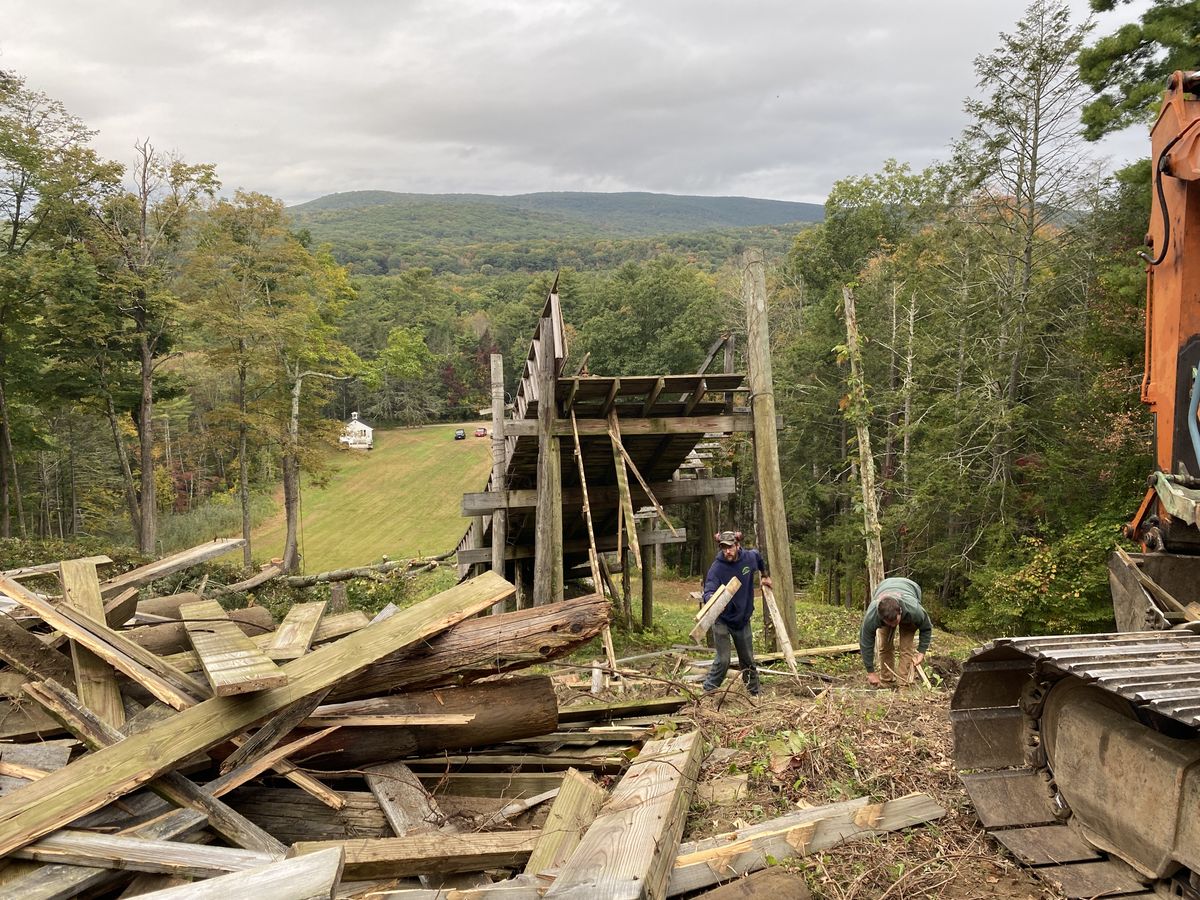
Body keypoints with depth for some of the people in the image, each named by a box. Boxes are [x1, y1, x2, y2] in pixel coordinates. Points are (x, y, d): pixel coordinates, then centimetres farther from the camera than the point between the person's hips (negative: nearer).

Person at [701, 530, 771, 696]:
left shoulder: (750, 557, -9)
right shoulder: (717, 568, -24)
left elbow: (759, 557, 17)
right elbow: (708, 591, -37)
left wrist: (765, 576, 27)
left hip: (743, 619, 4)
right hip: (722, 620, -4)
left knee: (748, 660, 16)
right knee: (723, 660, -13)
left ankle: (755, 692, 33)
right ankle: (707, 692, 1)